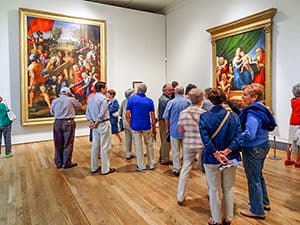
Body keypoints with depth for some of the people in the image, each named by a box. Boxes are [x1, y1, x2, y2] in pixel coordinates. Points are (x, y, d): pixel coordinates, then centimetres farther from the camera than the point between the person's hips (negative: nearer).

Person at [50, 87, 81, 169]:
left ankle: (58, 163, 22)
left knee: (58, 144, 12)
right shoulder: (71, 100, -7)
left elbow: (52, 112, 14)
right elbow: (79, 106, 10)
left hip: (57, 123, 4)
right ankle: (67, 163, 11)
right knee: (68, 144, 5)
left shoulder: (54, 101, 3)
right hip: (68, 123, -4)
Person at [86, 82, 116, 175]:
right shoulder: (103, 98, -15)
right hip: (103, 124, -8)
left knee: (95, 146, 14)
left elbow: (87, 112, 9)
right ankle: (105, 169, 8)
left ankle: (94, 167, 24)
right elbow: (102, 114, -20)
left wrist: (91, 122, 1)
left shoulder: (91, 98, 10)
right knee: (105, 147, 0)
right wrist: (96, 123, -11)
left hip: (95, 125, 8)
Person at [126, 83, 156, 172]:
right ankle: (151, 164, 25)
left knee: (138, 147, 7)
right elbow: (153, 116, -4)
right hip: (147, 126, 1)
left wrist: (130, 125, 7)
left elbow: (127, 115, -7)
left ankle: (141, 167, 14)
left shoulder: (131, 99, -5)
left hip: (135, 126, -1)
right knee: (149, 145, 17)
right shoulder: (149, 101, -3)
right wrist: (154, 128, 6)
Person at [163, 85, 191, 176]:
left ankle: (176, 169, 15)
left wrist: (168, 128, 10)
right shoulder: (188, 102, -5)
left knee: (175, 151, 8)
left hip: (174, 130, -2)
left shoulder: (171, 102, -10)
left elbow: (166, 118, -5)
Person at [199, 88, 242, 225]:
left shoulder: (204, 117, -11)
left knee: (214, 189, 13)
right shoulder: (233, 116, -5)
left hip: (211, 159, -2)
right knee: (229, 188, 18)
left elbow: (205, 139, -20)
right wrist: (227, 151, -16)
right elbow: (238, 137, -12)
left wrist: (216, 154, -17)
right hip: (230, 158, 2)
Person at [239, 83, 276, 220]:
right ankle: (264, 202, 42)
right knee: (258, 175, 25)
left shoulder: (252, 113, -25)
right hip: (263, 146, 10)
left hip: (253, 149, -9)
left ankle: (257, 210, 23)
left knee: (253, 179, 6)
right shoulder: (262, 108, 4)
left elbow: (249, 135, -30)